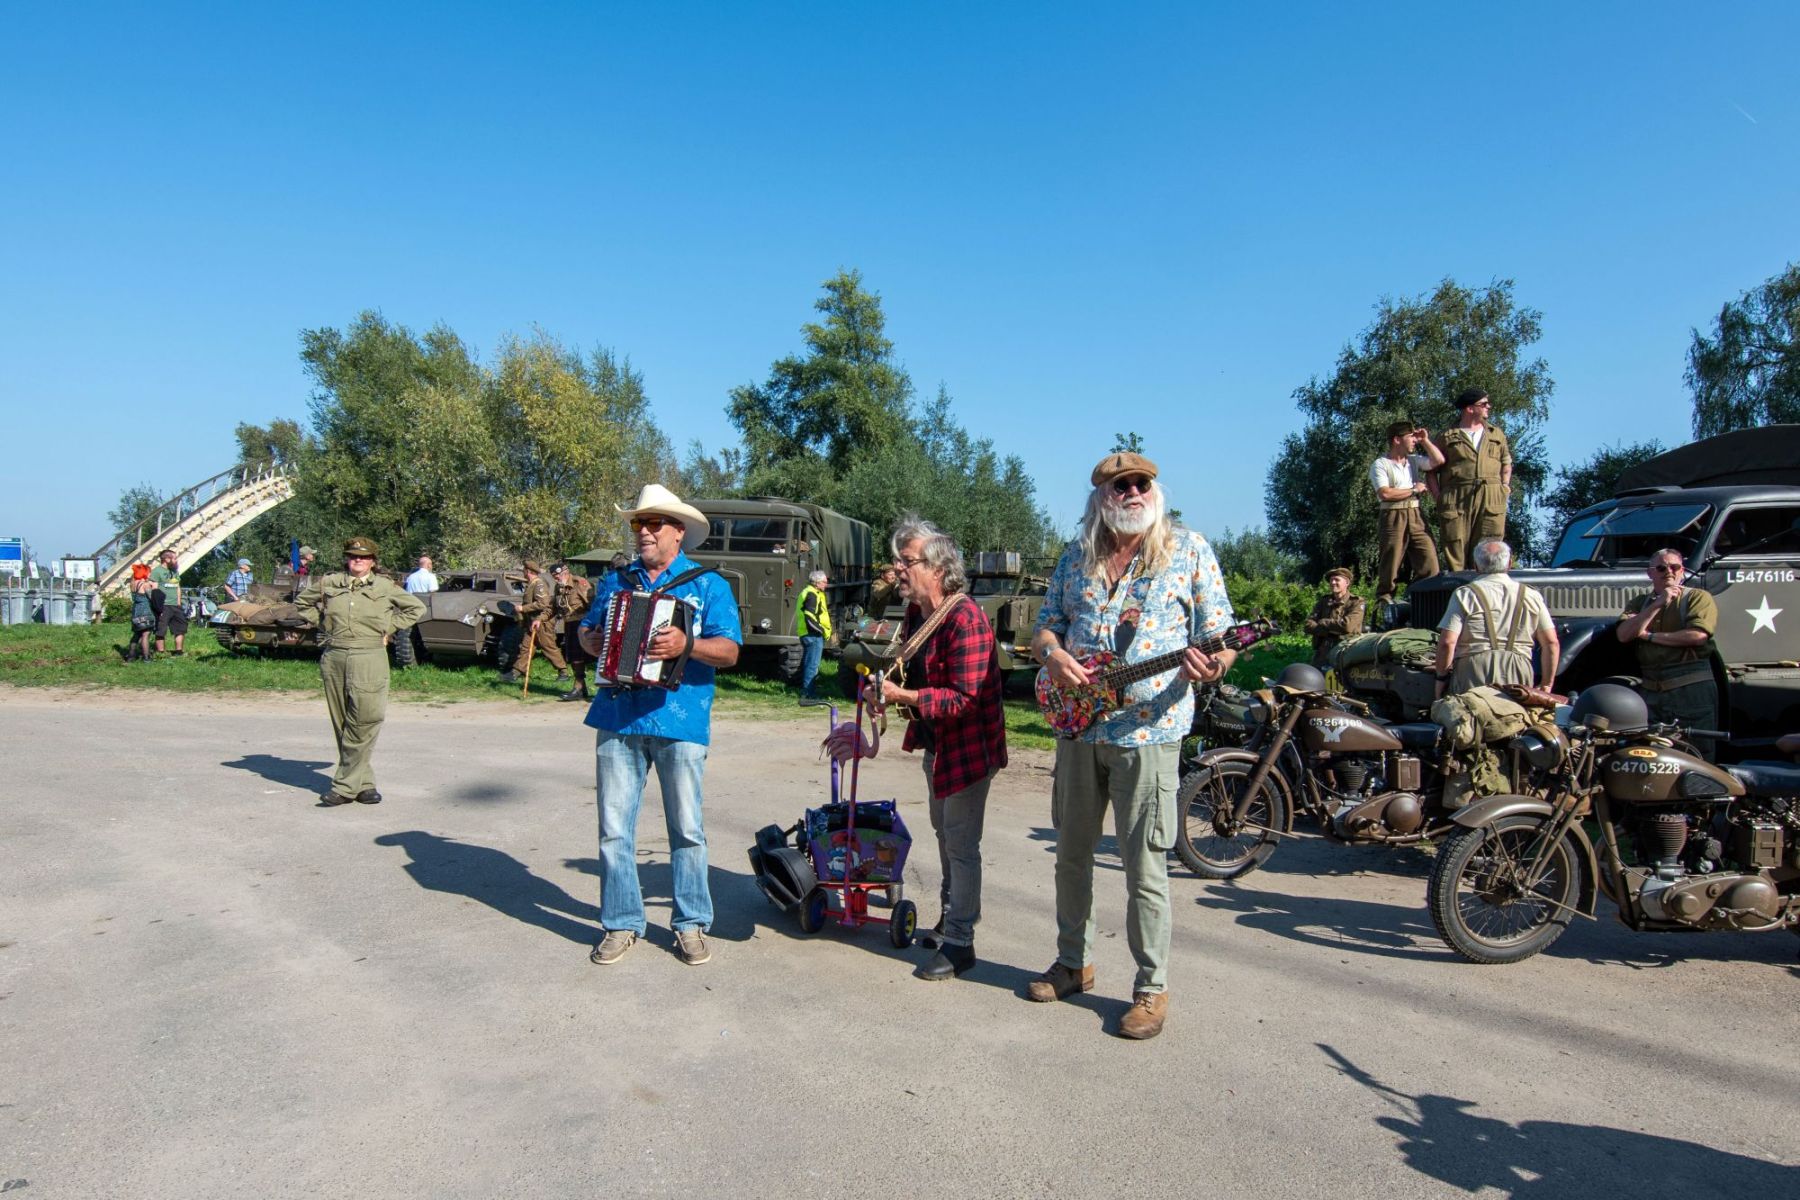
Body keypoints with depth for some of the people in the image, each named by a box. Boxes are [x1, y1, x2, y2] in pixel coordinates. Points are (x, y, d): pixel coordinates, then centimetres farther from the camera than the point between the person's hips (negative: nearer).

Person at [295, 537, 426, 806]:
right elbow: (301, 602, 26)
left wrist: (389, 629, 8)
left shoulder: (385, 587, 6)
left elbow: (416, 607, 15)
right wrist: (321, 623, 12)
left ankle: (345, 785, -5)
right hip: (334, 658, 3)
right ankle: (363, 783, 12)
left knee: (365, 722, -12)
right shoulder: (328, 583, 10)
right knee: (342, 724, 4)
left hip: (370, 657, -2)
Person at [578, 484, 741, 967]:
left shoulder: (708, 585, 3)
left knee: (686, 829, 3)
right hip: (618, 718, 3)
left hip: (679, 721, -3)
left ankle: (691, 924, 16)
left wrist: (686, 643, -24)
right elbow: (586, 630, 23)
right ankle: (621, 924, 18)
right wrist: (593, 641, 0)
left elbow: (729, 650, -6)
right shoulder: (615, 582, 15)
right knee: (614, 828, 5)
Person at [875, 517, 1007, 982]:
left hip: (968, 746, -10)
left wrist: (904, 696, -30)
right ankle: (949, 916, 43)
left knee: (961, 844, -2)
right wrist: (890, 686, -2)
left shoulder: (966, 619, -26)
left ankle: (959, 943, 11)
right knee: (944, 835, 24)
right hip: (935, 742, 10)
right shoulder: (915, 613, 4)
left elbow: (964, 699, -29)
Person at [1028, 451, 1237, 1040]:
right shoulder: (1076, 555, 11)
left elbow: (1220, 633, -1)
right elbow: (1045, 626, 15)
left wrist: (1212, 664, -24)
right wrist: (1052, 654, -9)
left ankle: (1152, 987, 14)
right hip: (1078, 724, 5)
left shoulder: (1188, 548, 0)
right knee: (1072, 853, 15)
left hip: (1147, 729, -5)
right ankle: (1073, 962, 32)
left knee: (1144, 867, -1)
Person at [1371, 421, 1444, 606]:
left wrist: (1425, 441, 9)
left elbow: (1439, 460, 7)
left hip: (1415, 516, 5)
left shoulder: (1414, 460, 18)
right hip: (1393, 516, -5)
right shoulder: (1380, 464, -2)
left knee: (1429, 556, -3)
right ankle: (1384, 597, 7)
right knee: (1391, 560, -3)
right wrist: (1414, 490, -5)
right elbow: (1384, 493, -14)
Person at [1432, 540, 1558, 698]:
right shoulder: (1530, 596, 12)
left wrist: (1441, 678, 5)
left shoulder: (1465, 594, 1)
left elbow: (1447, 642, -8)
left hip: (1472, 677, -3)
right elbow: (1552, 643, 9)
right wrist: (1545, 686, 17)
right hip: (1518, 677, 3)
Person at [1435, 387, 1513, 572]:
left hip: (1491, 500, 3)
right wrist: (1438, 496, -4)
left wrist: (1505, 486, 9)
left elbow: (1507, 463, 24)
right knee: (1455, 548, -5)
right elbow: (1432, 468, 7)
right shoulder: (1448, 437, 7)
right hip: (1457, 499, -3)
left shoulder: (1497, 435, 20)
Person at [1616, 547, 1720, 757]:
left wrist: (1650, 636, -7)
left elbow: (1698, 635, -14)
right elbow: (1624, 635, -3)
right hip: (1650, 691, 4)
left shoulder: (1698, 597, 3)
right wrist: (1657, 604, -8)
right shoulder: (1639, 603, 15)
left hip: (1691, 689, -4)